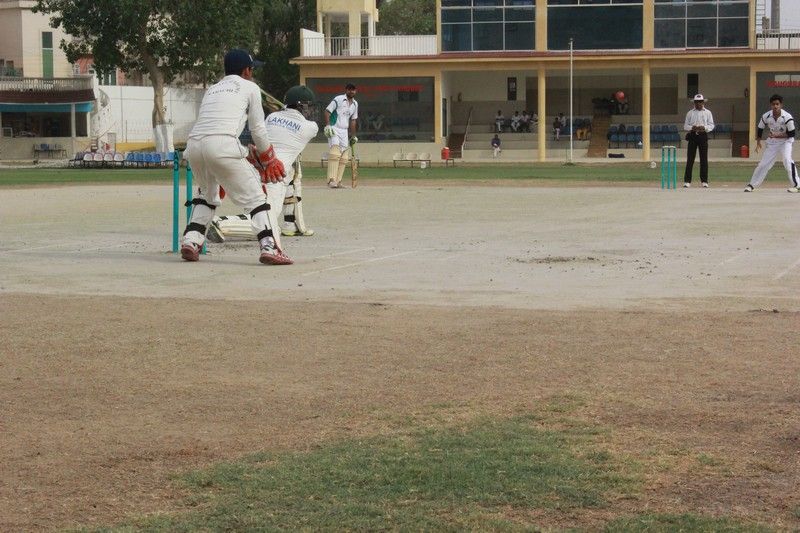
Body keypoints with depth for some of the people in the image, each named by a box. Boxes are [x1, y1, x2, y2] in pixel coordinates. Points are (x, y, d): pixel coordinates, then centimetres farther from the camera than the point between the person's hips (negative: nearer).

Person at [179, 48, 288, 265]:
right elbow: (258, 129, 15)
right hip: (222, 145, -6)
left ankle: (191, 241, 17)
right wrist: (268, 159, 29)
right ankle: (268, 247, -10)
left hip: (194, 144, 6)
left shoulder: (212, 89, 32)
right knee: (254, 195, 1)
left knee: (207, 193, 28)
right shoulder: (250, 87, 17)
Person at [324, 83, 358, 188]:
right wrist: (328, 125, -21)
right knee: (334, 153, -21)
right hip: (334, 129, -7)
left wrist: (353, 136, 19)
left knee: (344, 157, 2)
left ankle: (338, 181, 7)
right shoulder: (338, 99, -6)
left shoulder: (355, 104, 14)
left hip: (345, 131, 7)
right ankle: (331, 180, -27)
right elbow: (327, 111, -9)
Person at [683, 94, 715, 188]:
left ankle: (704, 181, 6)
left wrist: (704, 128, -15)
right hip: (692, 136, 0)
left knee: (704, 159, 1)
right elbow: (685, 126, 7)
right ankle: (687, 181, -3)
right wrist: (692, 128, -14)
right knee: (690, 159, -4)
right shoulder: (690, 113, 10)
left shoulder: (708, 113, 9)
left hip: (703, 135, 0)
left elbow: (711, 125, 4)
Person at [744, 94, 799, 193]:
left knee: (787, 160, -26)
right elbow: (760, 129, 5)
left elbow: (791, 134, -19)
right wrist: (758, 143, 6)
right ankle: (751, 185, 20)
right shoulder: (766, 116, -14)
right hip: (772, 142, 4)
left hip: (785, 141, -4)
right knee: (763, 163, 7)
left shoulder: (787, 117, -25)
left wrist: (776, 135, -26)